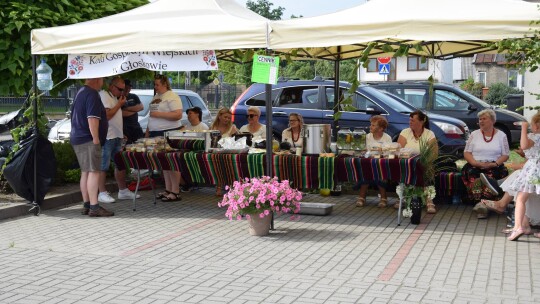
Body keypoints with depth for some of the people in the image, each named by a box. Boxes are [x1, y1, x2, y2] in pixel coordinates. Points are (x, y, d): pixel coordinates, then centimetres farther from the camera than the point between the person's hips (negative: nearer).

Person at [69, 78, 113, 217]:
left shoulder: (81, 92, 18)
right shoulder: (92, 94, -14)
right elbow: (92, 118, -22)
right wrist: (96, 138, -19)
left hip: (77, 139, 10)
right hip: (88, 140, -10)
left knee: (85, 172, 12)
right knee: (93, 172, -12)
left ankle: (86, 205, 15)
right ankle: (94, 207, -15)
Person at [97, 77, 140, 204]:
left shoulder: (114, 97, 19)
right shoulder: (104, 95, -11)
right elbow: (106, 115, -20)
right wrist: (119, 104, -10)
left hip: (116, 136, 10)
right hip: (107, 137, -10)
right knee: (103, 166, -4)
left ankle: (123, 191, 20)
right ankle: (102, 193, 1)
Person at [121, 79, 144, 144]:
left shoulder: (134, 97, 17)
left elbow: (141, 107, 1)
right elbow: (122, 113, -15)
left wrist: (127, 109, -6)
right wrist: (134, 110, -2)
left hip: (136, 127, 5)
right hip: (125, 128, -5)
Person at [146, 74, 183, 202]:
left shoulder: (172, 96, -8)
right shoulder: (156, 97, 19)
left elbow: (178, 115, -19)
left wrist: (159, 114, -19)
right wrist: (148, 131, 21)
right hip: (157, 133, 9)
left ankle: (175, 192, -6)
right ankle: (168, 189, 15)